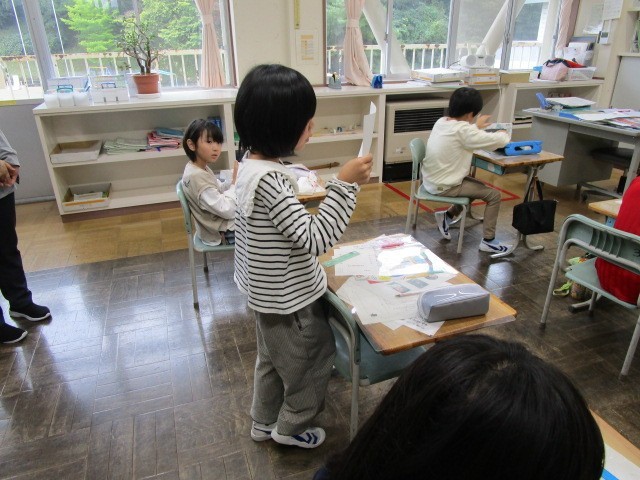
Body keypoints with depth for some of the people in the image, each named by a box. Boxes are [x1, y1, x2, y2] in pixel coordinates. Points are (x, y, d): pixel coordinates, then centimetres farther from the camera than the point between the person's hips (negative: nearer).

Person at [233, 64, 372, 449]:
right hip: (288, 299, -9)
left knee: (273, 359, 27)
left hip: (271, 292, 9)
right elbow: (315, 239, -31)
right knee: (314, 357, 16)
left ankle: (264, 422, 48)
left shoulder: (253, 163, -1)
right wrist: (344, 185, -32)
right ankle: (291, 426, 39)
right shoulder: (269, 180, -32)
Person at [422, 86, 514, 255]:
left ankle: (447, 216, 28)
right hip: (444, 186, -9)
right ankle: (488, 241, 8)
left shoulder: (442, 122, 1)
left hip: (432, 181, 9)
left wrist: (475, 127, 30)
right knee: (494, 195, 1)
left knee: (478, 186, 26)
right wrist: (503, 134, 4)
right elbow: (500, 141, -17)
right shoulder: (462, 130, -22)